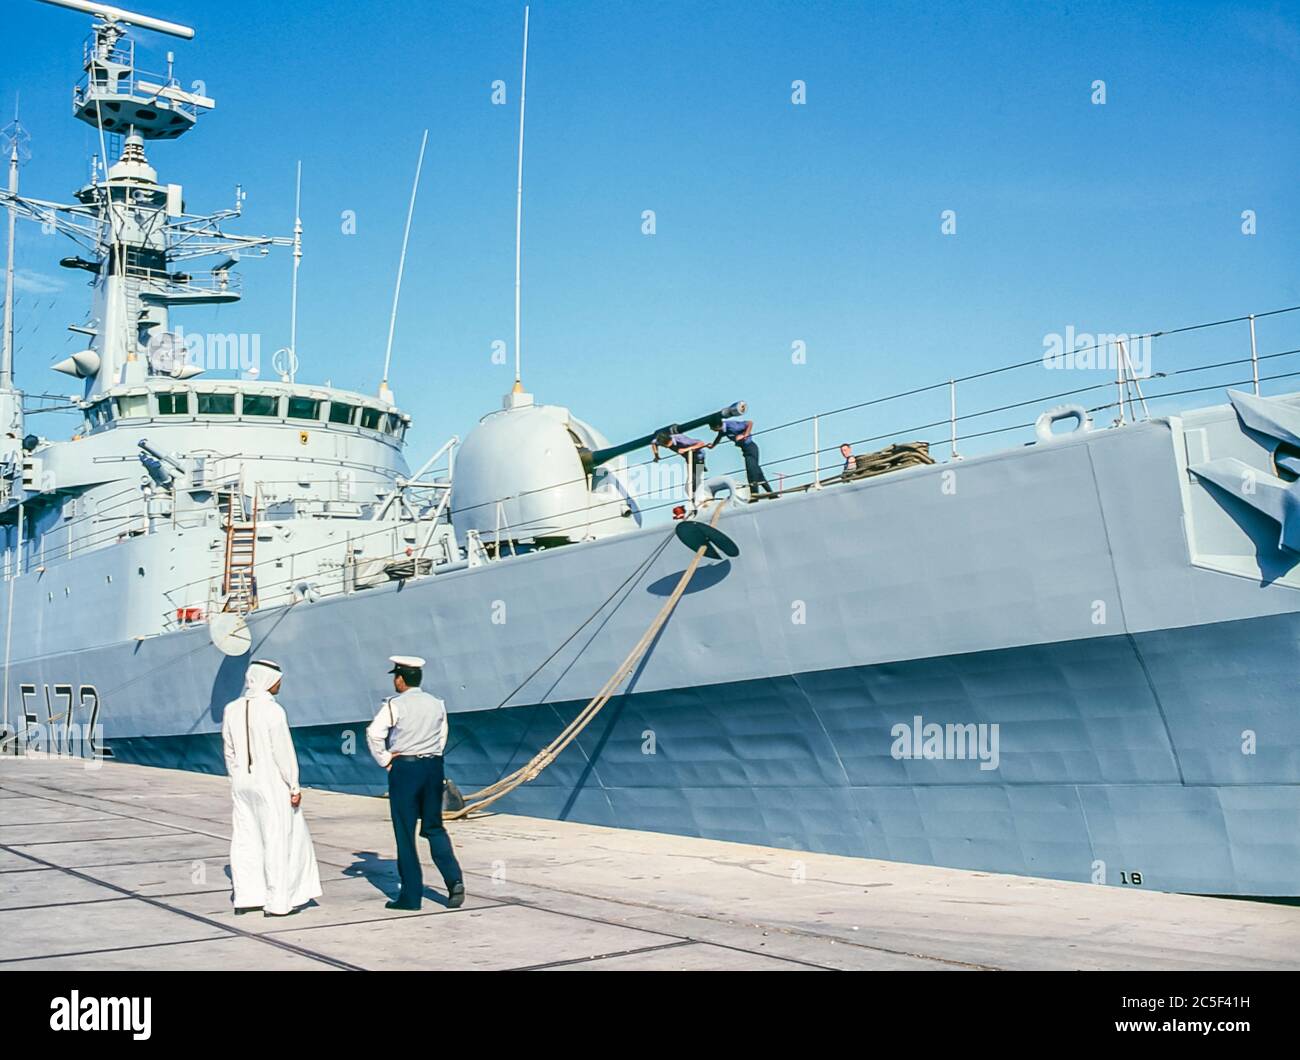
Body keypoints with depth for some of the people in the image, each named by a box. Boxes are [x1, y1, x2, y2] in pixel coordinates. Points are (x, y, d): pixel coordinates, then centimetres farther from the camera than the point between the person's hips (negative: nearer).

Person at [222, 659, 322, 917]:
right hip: (271, 783, -6)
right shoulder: (272, 710, -16)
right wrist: (294, 787, -7)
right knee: (278, 841, 3)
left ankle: (246, 897, 16)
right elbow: (283, 753, -14)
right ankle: (278, 901, 7)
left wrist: (237, 779, 19)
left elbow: (229, 751, 9)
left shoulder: (232, 709, 2)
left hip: (242, 783, 6)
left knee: (245, 840, 12)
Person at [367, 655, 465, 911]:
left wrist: (384, 760, -5)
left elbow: (374, 734, -17)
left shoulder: (394, 705, -8)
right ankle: (454, 880, -2)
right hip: (433, 765, 5)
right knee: (434, 828, 14)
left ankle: (411, 896, 7)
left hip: (403, 768, -5)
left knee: (405, 833, 3)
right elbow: (442, 737, 12)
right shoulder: (437, 704, 8)